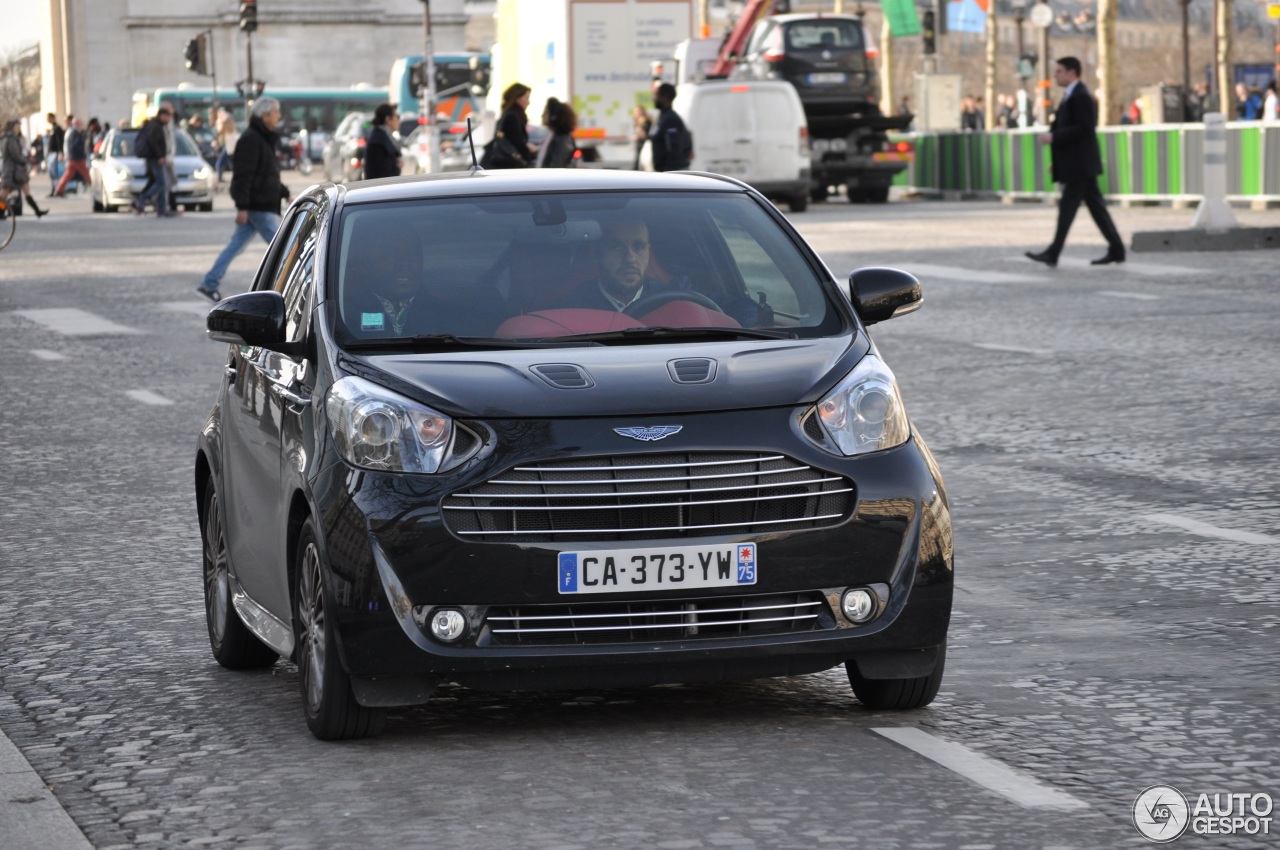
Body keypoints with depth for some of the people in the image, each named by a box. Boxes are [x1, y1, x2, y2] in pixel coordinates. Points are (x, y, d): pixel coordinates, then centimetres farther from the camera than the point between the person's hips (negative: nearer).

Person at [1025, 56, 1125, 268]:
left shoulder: (1081, 96, -14)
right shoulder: (1071, 96, 18)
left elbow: (1084, 128, -22)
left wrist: (1054, 137, -22)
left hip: (1079, 164, -10)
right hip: (1080, 165, 10)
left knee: (1067, 205, -10)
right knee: (1095, 205, 10)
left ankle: (1053, 254, -11)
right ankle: (1116, 250, 12)